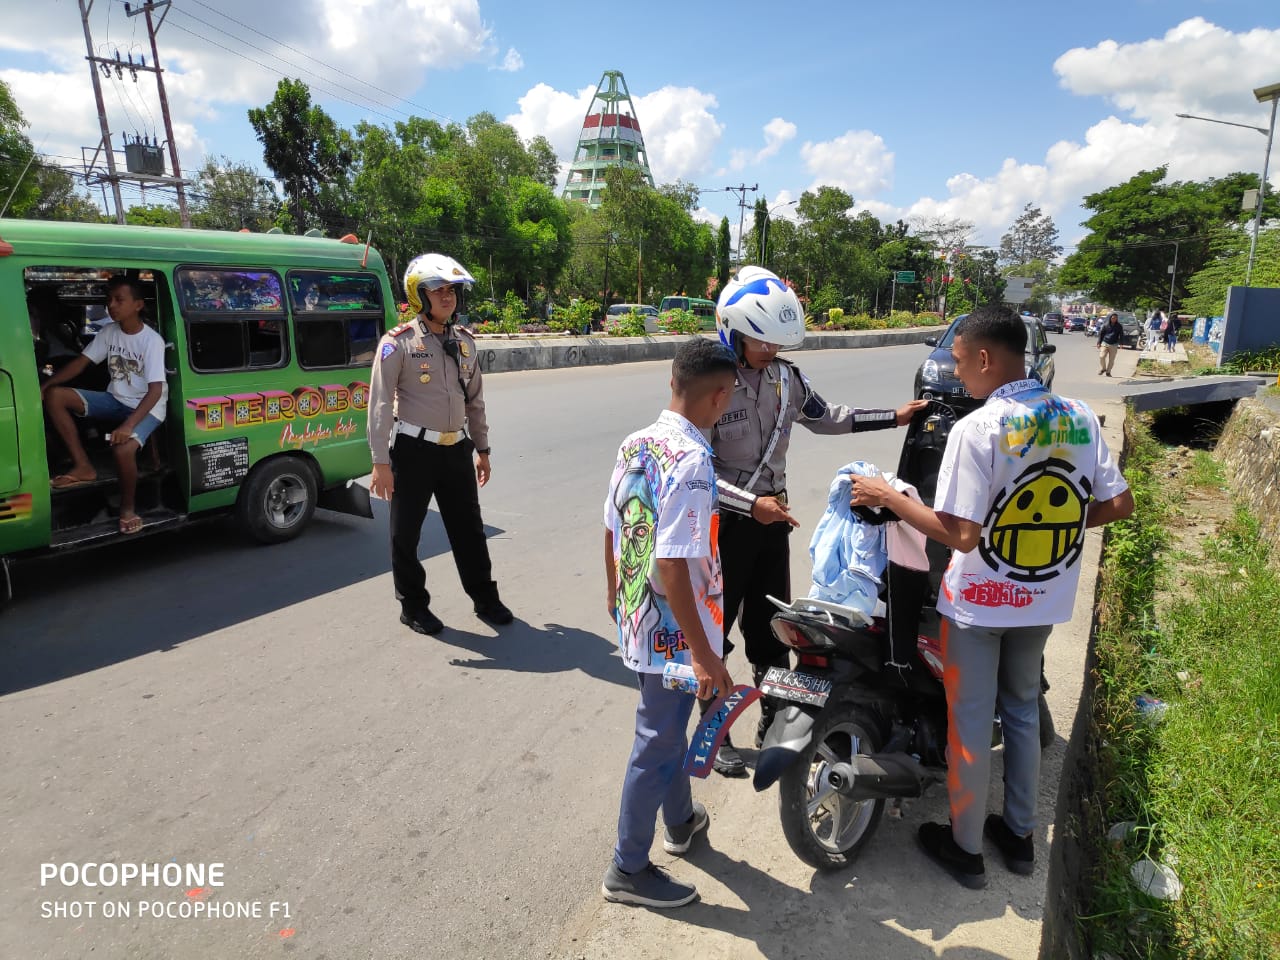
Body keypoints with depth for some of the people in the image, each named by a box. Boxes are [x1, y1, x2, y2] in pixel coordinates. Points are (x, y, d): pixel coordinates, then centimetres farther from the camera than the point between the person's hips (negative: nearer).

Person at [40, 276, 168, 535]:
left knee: (123, 448, -34)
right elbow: (81, 362, 5)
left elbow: (156, 390, -25)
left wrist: (128, 425, -35)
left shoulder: (152, 340, -18)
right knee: (54, 396, -10)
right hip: (115, 400, 7)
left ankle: (127, 507, -8)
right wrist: (43, 385, -10)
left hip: (147, 407, -7)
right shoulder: (109, 332, 1)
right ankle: (83, 467, -5)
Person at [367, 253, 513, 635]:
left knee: (469, 529, 12)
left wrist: (482, 449, 16)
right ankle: (413, 606, 24)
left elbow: (475, 400, 17)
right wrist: (381, 462, -15)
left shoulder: (464, 341, 9)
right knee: (406, 533, 6)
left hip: (456, 449, 5)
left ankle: (485, 599, 26)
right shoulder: (399, 342, -8)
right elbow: (380, 404, -11)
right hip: (414, 450, -4)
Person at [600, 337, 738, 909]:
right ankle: (628, 870, 26)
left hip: (637, 621, 9)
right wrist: (705, 656, -23)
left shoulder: (634, 445, 1)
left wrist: (615, 601, 23)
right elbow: (672, 566, -28)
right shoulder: (691, 461, -25)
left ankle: (681, 820, 49)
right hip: (675, 633, -9)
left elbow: (613, 534, 8)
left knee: (668, 726, 27)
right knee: (657, 746, 8)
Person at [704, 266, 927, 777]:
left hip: (773, 515, 6)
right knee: (715, 629, 7)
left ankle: (775, 718, 34)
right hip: (726, 522, -6)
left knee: (770, 623, 17)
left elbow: (826, 417, 16)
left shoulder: (786, 376, 2)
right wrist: (751, 503, -25)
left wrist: (892, 417, 11)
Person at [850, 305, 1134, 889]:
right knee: (1022, 710, 23)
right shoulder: (1080, 419, -4)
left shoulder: (976, 430, -23)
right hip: (1045, 599, 6)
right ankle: (1020, 834, 38)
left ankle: (965, 848, 27)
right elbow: (1120, 505, 0)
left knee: (970, 723, 10)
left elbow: (962, 535, -25)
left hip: (979, 601, -6)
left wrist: (888, 497, -16)